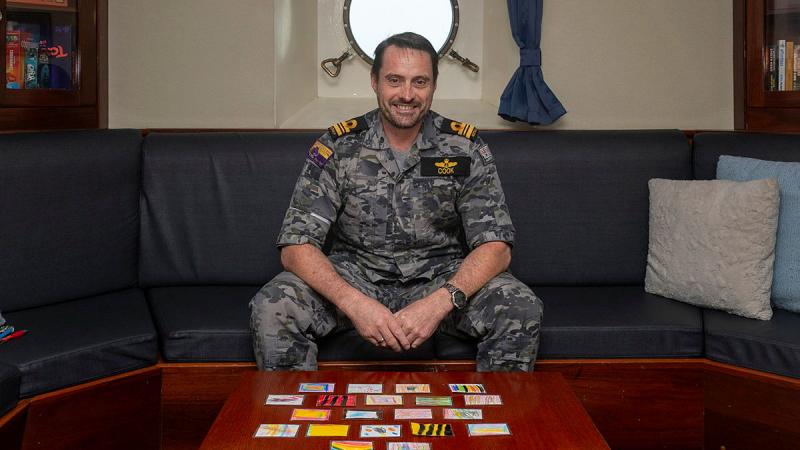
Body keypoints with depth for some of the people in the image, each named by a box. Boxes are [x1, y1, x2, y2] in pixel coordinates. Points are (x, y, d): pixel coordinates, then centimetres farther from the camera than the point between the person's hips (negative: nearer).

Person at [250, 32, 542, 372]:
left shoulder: (465, 147, -5)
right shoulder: (337, 146, -6)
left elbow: (496, 246, -10)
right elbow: (296, 246, -11)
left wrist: (440, 302, -29)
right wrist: (354, 303, -30)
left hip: (442, 278, 1)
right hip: (354, 277, 0)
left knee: (522, 309, -26)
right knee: (270, 308, -26)